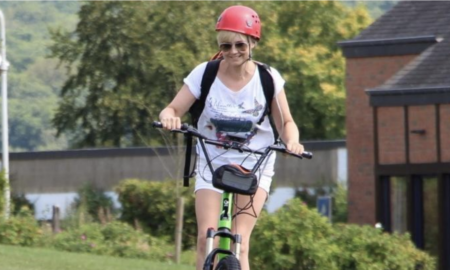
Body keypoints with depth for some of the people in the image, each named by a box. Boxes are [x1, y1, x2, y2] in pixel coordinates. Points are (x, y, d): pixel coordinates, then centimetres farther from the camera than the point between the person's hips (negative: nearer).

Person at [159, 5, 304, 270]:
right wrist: (169, 117, -34)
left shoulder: (268, 78, -8)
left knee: (240, 240, -15)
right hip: (212, 164, 1)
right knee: (207, 238, -14)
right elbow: (173, 109, -9)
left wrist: (292, 141, -23)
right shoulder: (204, 74, -8)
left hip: (255, 166, -1)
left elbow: (286, 123, 0)